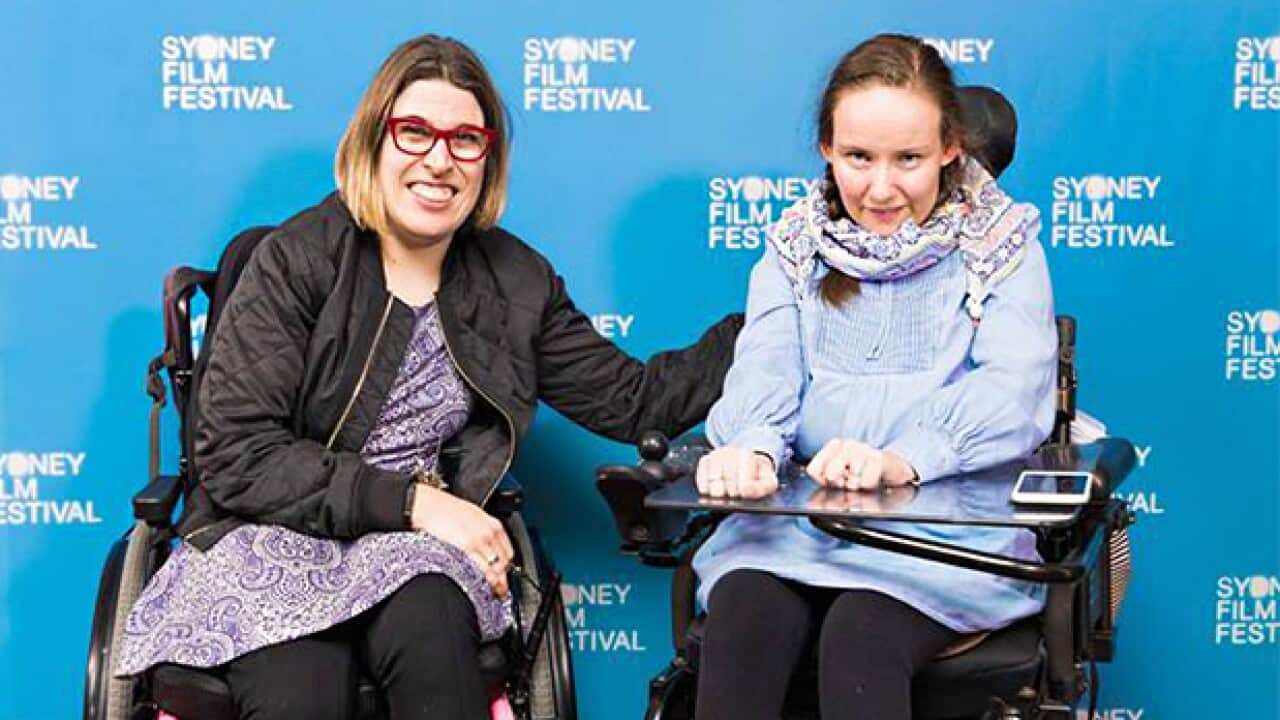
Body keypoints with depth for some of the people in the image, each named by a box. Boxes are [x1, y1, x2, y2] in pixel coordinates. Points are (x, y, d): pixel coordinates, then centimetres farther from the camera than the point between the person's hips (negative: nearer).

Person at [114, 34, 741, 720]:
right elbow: (233, 454, -12)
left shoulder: (516, 281, 9)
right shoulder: (297, 260, -5)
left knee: (428, 620, -34)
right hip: (274, 538, -3)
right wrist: (410, 501, -18)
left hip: (414, 552, 3)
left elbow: (634, 399, 10)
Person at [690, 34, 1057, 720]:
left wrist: (904, 458, -30)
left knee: (860, 637, -31)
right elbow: (764, 369, 0)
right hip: (798, 516, 3)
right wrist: (753, 445, -25)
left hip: (950, 528, -2)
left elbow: (1011, 392, -10)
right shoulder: (796, 248, 15)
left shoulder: (1000, 246, 6)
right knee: (739, 618, -27)